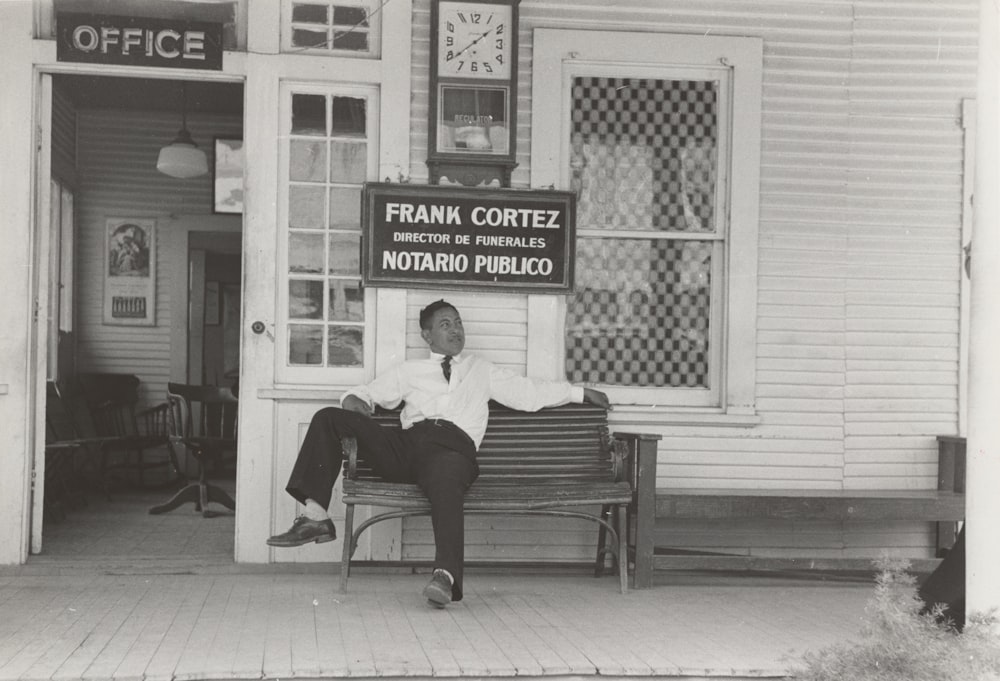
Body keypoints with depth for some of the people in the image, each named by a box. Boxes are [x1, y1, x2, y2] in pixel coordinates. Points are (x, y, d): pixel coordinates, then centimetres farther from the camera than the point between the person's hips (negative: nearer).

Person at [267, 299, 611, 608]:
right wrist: (354, 399, 3)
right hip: (404, 443, 2)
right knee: (329, 417, -15)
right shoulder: (409, 371, 32)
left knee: (446, 485, -40)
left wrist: (580, 392, 25)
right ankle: (316, 516, -23)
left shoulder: (482, 371, 32)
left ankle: (446, 577, -55)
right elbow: (370, 392, 28)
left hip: (452, 445, -2)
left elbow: (530, 392, 30)